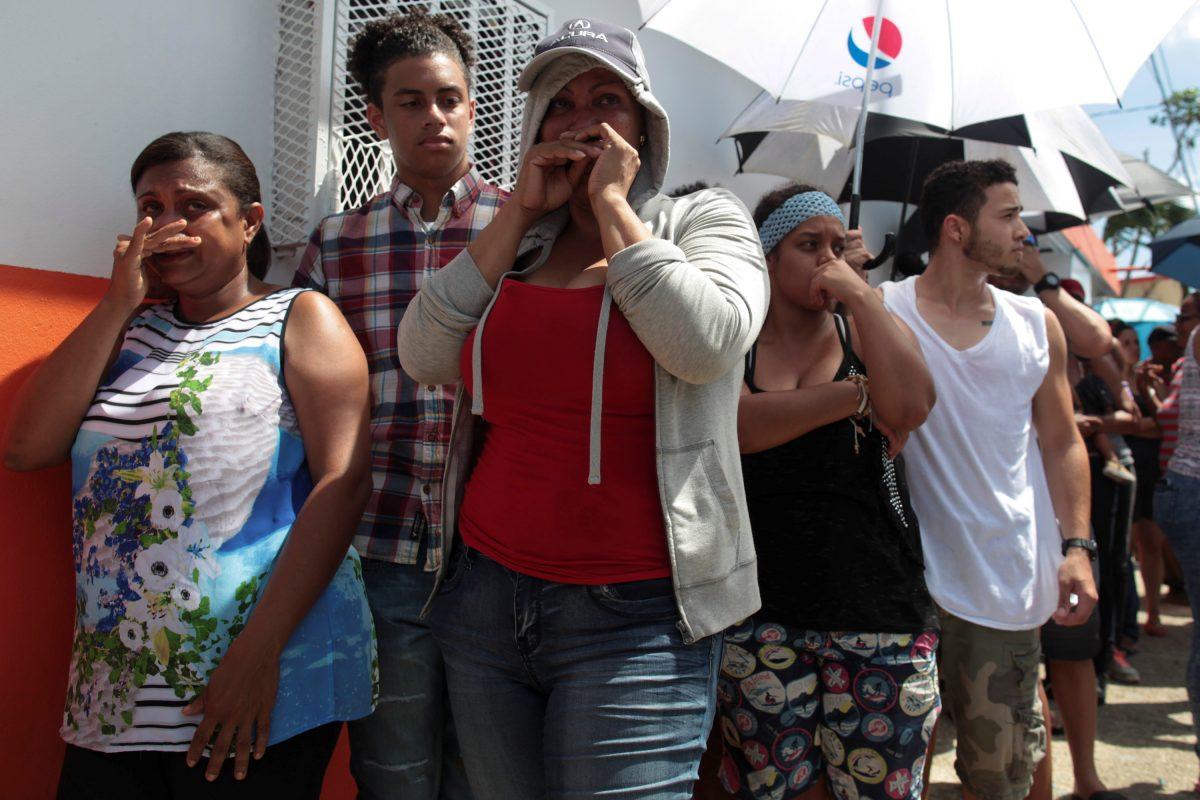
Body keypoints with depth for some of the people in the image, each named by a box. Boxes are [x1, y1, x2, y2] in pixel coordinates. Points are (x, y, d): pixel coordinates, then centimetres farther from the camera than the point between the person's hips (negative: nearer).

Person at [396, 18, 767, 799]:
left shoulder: (706, 219, 3)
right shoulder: (513, 242, 13)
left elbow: (706, 344, -17)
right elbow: (425, 357, -1)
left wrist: (612, 202, -8)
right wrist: (522, 212, -1)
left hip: (634, 617, -3)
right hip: (488, 591, 4)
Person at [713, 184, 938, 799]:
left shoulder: (867, 330, 10)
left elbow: (913, 405, -11)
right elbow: (738, 424, -14)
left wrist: (861, 295, -6)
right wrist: (856, 395, -9)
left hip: (874, 603, 1)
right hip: (761, 605, 0)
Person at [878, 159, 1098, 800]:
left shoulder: (1037, 325, 11)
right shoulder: (882, 310, -3)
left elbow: (1062, 443, 14)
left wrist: (1076, 545, 5)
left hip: (1008, 578, 4)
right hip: (910, 578, -3)